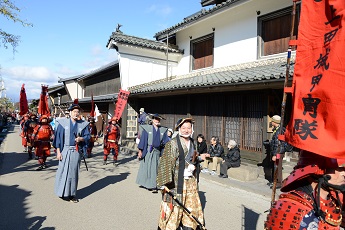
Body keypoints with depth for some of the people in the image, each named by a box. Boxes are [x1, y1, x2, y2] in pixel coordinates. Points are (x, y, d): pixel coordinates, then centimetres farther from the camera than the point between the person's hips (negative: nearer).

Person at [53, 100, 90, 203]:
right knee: (64, 171, 2)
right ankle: (63, 192, 18)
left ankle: (72, 194, 17)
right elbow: (58, 137, -2)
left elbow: (87, 136, 7)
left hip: (76, 151, 2)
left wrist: (81, 139, -14)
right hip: (65, 150, -2)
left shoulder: (83, 124, 4)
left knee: (74, 172, 7)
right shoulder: (62, 123, -2)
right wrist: (58, 152, -6)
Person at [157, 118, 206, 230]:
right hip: (176, 181, -6)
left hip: (190, 181, 7)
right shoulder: (172, 143, -12)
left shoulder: (192, 143, 10)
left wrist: (200, 158, 8)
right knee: (173, 208, 1)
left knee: (191, 206, 13)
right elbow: (165, 163, -17)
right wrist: (165, 183, -21)